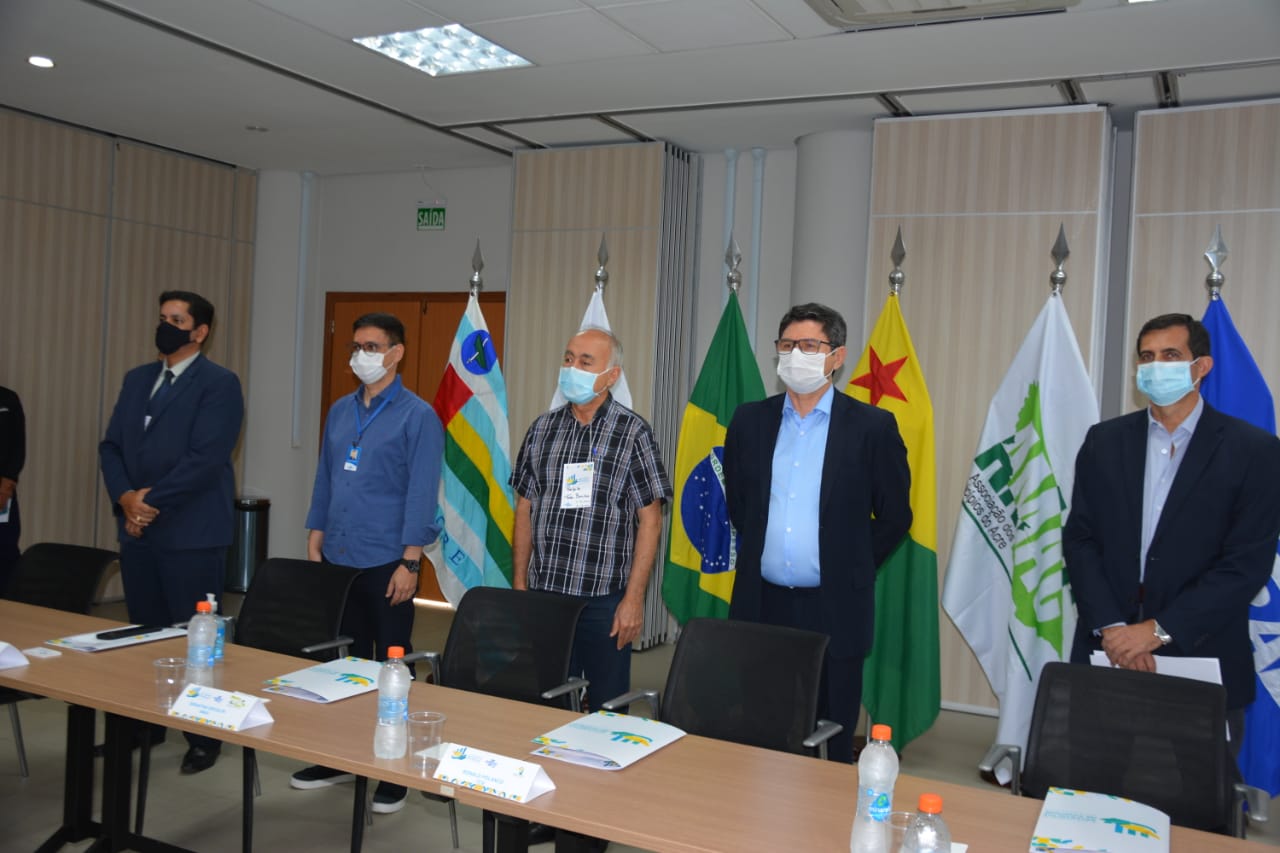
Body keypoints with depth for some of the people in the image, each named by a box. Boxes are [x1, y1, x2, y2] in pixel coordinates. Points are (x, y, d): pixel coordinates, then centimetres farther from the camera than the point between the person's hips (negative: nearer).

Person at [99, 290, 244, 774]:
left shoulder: (219, 384, -7)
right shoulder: (137, 379, 15)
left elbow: (205, 458, -16)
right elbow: (111, 446, 11)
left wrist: (153, 501, -14)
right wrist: (125, 497, -6)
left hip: (192, 533, -6)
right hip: (137, 529, 7)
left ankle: (204, 737, 12)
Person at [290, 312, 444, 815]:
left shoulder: (417, 416, -7)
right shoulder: (340, 411, 11)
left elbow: (422, 494, -11)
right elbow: (324, 482, 15)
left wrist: (409, 564, -15)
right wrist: (314, 548, 10)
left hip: (386, 563, -5)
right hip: (335, 560, 5)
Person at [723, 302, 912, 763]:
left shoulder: (873, 426, -4)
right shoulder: (750, 420, 6)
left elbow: (894, 516, 2)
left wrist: (849, 567, 2)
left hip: (833, 609, -3)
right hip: (760, 604, 3)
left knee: (831, 743, 7)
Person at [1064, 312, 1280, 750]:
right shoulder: (1104, 441, 6)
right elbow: (1079, 540, 2)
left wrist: (1159, 629, -15)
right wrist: (1111, 627, -11)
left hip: (1202, 661, -2)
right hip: (1106, 655, 2)